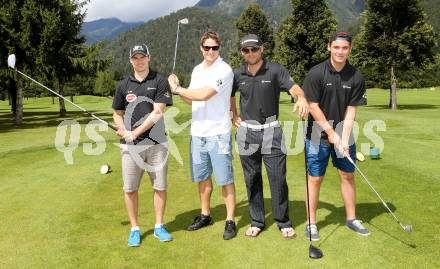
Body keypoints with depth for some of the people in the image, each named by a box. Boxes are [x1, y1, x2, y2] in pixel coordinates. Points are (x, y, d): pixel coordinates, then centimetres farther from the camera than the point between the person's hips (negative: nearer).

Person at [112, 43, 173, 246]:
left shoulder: (160, 81, 0)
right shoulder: (124, 84, 10)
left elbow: (157, 113, -8)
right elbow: (117, 113, 16)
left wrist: (135, 132, -13)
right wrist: (124, 131, -4)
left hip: (156, 143, -2)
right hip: (130, 145, 2)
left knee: (160, 187, 6)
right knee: (130, 189, 4)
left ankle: (159, 226, 22)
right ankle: (135, 229, 20)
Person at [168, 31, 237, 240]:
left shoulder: (224, 70, -10)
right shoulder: (197, 70, 14)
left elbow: (204, 95, -20)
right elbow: (193, 100, 15)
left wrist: (177, 89, -8)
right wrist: (178, 90, -4)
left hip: (218, 133, -7)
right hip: (197, 132, 7)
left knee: (225, 179, 0)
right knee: (202, 177, 16)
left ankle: (230, 221, 11)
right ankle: (205, 215, 31)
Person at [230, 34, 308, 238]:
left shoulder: (275, 70, -7)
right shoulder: (237, 75, 3)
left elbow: (294, 88, -21)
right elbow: (230, 95, 23)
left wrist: (301, 98, -43)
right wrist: (234, 115, 14)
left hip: (270, 131, -3)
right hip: (247, 132, 3)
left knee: (278, 177, -2)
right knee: (252, 179, 9)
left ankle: (284, 223, 14)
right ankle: (257, 221, 22)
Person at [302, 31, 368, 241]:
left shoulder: (356, 77, -6)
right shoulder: (316, 73, -14)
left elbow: (351, 111, -6)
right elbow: (313, 107, -12)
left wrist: (344, 139, -14)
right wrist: (331, 133, -11)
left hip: (343, 130, 3)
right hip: (319, 131, -3)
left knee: (348, 175, 10)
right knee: (315, 178, 2)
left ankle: (351, 218, 26)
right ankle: (311, 223, 14)